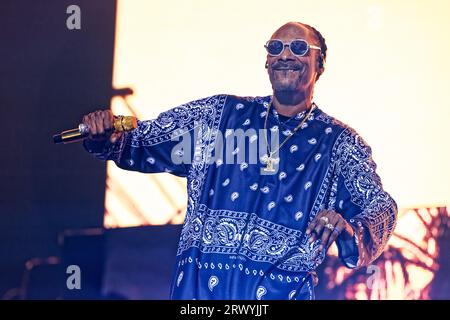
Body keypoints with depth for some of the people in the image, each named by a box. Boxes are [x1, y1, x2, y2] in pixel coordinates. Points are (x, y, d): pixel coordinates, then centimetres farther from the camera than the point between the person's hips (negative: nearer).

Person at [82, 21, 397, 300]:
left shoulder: (339, 141, 6)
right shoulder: (221, 113, 11)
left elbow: (381, 205, -3)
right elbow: (144, 143, 14)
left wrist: (350, 229, -24)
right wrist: (106, 136, -7)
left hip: (281, 289, -1)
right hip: (200, 282, 1)